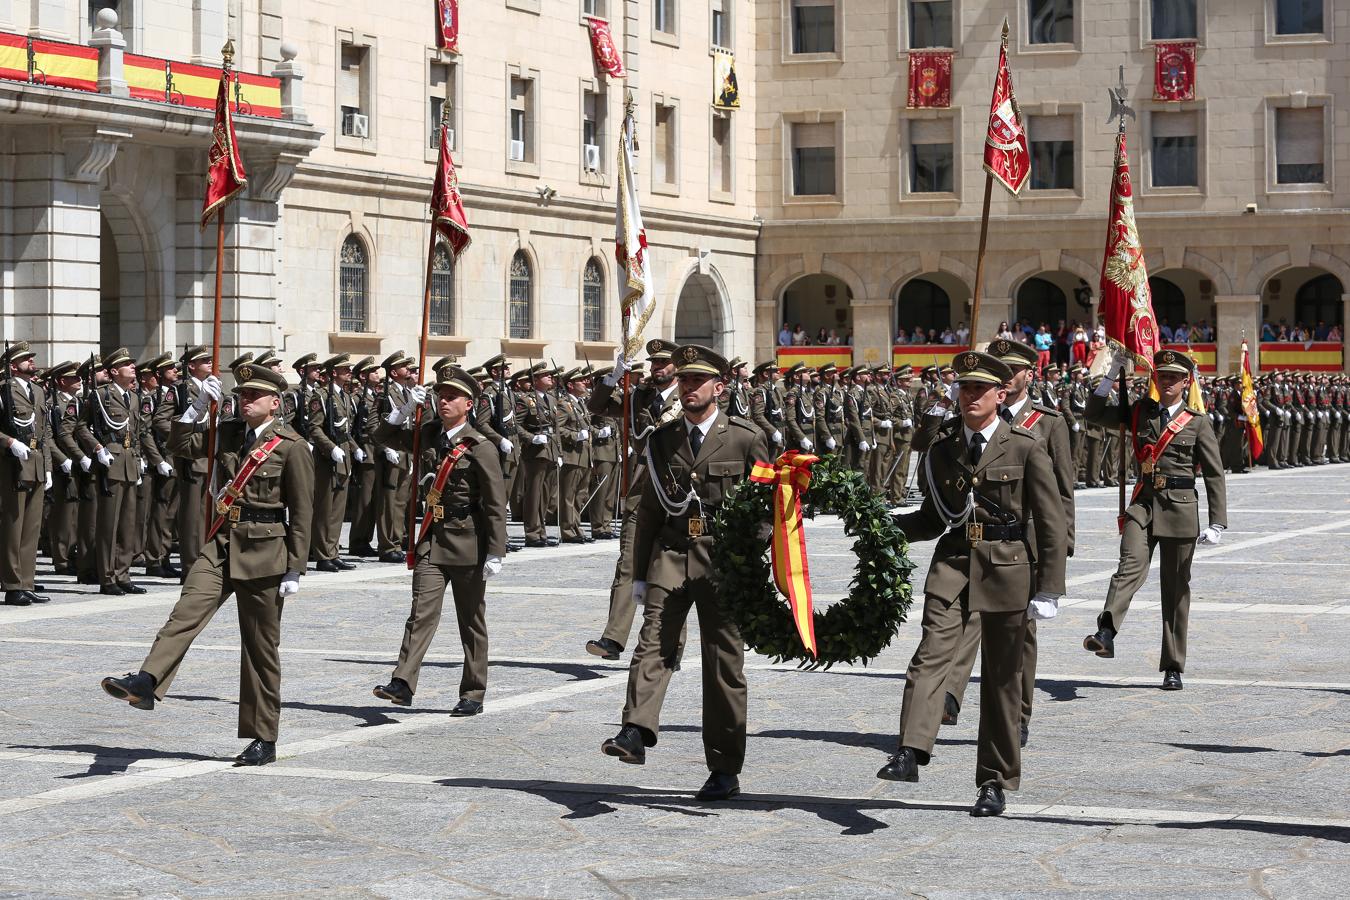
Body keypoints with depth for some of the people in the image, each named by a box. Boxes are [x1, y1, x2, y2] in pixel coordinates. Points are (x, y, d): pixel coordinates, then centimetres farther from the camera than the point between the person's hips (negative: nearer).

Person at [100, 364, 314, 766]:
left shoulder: (292, 447, -7)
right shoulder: (230, 433, 11)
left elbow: (302, 514, -7)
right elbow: (180, 444, 11)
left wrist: (294, 570, -9)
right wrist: (199, 405, -3)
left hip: (265, 552, -5)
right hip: (222, 545, 5)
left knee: (261, 647, 2)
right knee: (186, 612, -19)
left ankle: (264, 740, 10)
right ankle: (145, 683, -35)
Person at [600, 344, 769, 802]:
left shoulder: (746, 439, 1)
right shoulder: (662, 441, 12)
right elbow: (648, 511, 16)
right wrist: (639, 574, 13)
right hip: (671, 553, 3)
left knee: (725, 661, 1)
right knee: (654, 640, -18)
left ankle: (725, 770, 7)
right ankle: (636, 733, -31)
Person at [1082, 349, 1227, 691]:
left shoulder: (1198, 422, 3)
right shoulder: (1140, 412, 11)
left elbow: (1214, 475, 2)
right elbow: (1095, 414, 11)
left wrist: (1217, 523, -5)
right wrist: (1112, 375, 3)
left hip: (1180, 508, -1)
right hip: (1143, 502, 1)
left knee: (1176, 586, 4)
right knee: (1131, 565, -23)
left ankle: (1173, 668, 10)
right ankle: (1106, 633, -43)